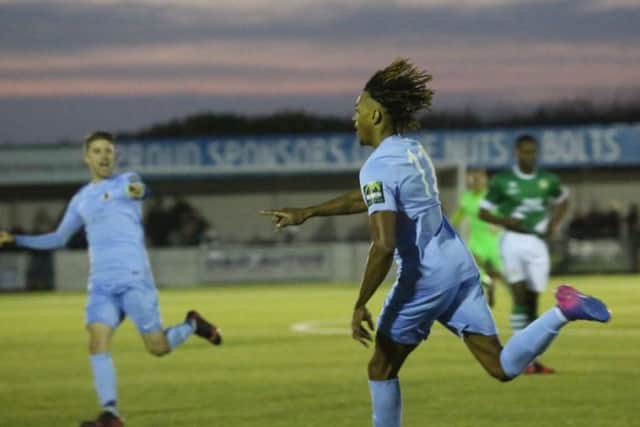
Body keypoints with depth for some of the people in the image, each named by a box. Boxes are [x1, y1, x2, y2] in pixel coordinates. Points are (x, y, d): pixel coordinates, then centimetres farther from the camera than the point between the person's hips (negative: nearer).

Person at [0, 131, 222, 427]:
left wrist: (136, 191, -49)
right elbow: (59, 238, 30)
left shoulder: (125, 180, 4)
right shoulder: (81, 200, 19)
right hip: (101, 284, 4)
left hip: (134, 278, -4)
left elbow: (137, 188, -22)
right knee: (98, 343, -16)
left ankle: (192, 325, 27)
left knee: (158, 347, -4)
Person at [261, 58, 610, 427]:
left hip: (423, 279, -8)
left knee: (382, 368, 13)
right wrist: (307, 213, 33)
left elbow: (383, 246, -24)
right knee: (502, 368, 2)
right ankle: (563, 312, -18)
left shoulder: (378, 167, -14)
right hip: (460, 264, 8)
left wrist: (360, 305, -16)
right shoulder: (413, 151, 13)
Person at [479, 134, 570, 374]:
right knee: (519, 296, -16)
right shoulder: (502, 181, -2)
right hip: (513, 240, -3)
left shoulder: (547, 181, 6)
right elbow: (483, 212, 3)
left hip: (537, 242, 3)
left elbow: (563, 200, 25)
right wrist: (506, 221, -14)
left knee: (532, 301, 5)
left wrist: (553, 224, 9)